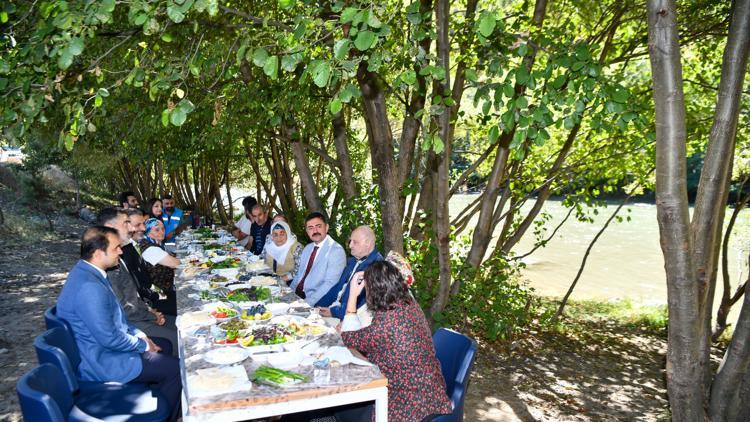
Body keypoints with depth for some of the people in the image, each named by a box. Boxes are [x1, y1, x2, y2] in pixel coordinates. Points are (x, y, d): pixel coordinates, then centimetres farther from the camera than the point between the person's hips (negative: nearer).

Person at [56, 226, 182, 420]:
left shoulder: (86, 272, 2)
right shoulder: (89, 287, -32)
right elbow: (110, 339, -28)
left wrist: (138, 333, 6)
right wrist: (143, 344, -12)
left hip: (100, 348, 10)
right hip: (101, 363, -10)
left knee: (164, 346, 20)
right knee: (176, 368, -9)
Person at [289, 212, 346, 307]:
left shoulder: (336, 251, -12)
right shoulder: (307, 248, 15)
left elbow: (330, 283, -18)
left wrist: (308, 302, -24)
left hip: (316, 303, -7)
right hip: (296, 294, 7)